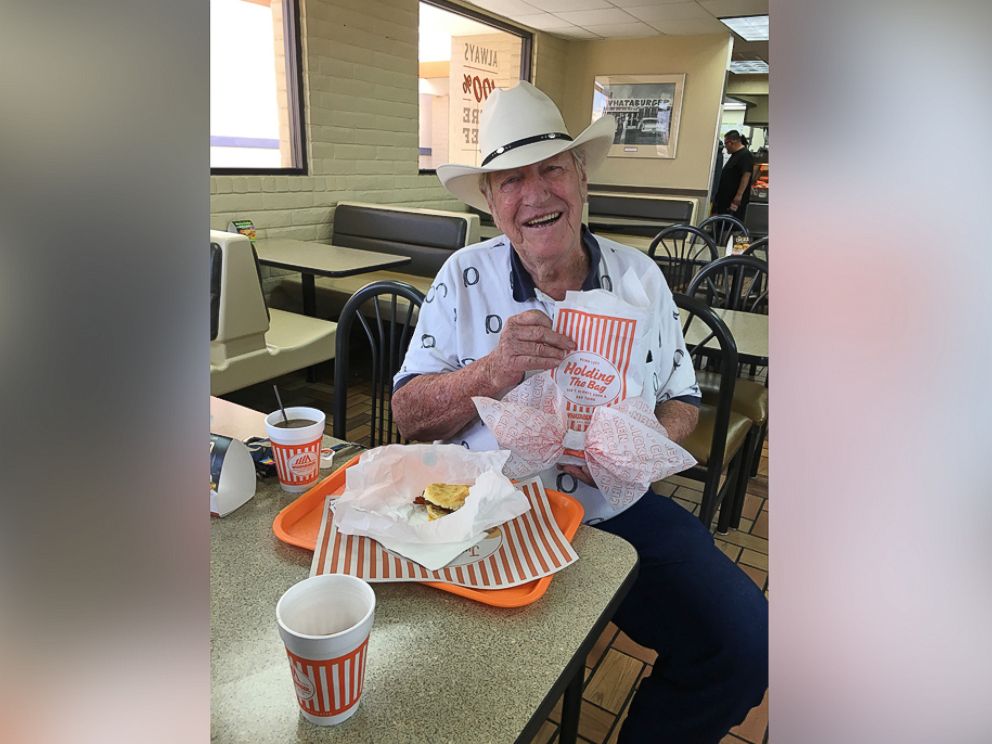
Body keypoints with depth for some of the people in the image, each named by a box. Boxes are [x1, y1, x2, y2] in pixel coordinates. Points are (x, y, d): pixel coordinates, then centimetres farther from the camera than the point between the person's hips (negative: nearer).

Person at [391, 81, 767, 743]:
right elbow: (409, 416, -4)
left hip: (617, 513, 2)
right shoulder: (464, 278, -2)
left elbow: (682, 402, 9)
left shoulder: (639, 275, 3)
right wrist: (492, 373, -23)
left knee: (744, 647, -12)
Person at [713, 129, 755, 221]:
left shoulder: (745, 155, -12)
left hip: (736, 199, -10)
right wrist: (718, 195, 23)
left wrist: (739, 195, -26)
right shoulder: (736, 154, 18)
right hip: (726, 197, 10)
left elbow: (746, 176, -21)